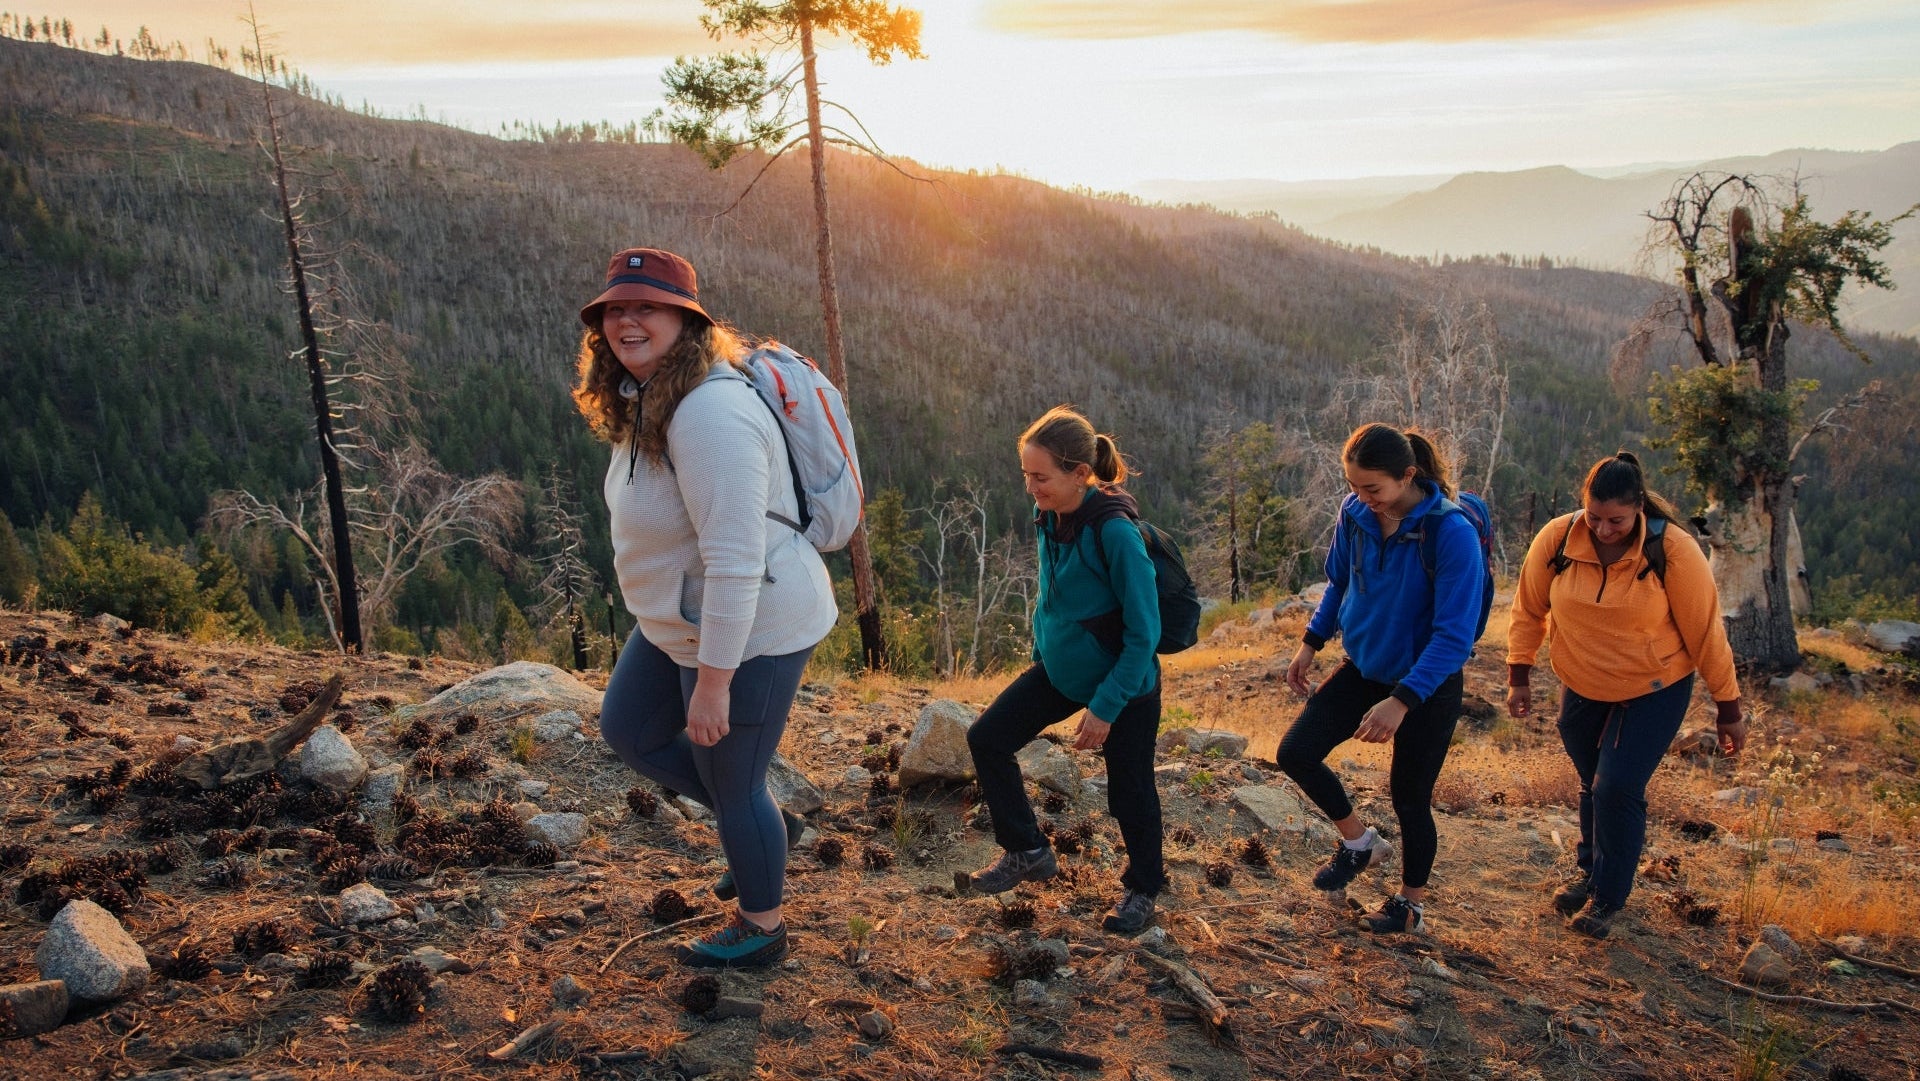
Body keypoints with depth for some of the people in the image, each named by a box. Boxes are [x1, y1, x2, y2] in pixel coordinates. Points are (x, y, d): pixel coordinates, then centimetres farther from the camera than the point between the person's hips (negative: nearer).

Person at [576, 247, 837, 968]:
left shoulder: (710, 414, -30)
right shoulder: (647, 399, 4)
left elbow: (734, 563, -31)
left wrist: (713, 680, -27)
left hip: (749, 632, -10)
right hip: (681, 620, 10)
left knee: (732, 787, 8)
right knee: (627, 729, 24)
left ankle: (762, 929, 35)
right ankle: (767, 826, 38)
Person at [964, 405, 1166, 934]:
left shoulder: (1115, 530, -28)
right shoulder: (1049, 518, -6)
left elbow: (1143, 631, -23)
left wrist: (1105, 707, -21)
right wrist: (1041, 656, 14)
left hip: (1124, 682, -7)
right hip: (1061, 669, 7)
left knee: (1129, 792, 9)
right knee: (987, 737, 0)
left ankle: (1143, 889, 35)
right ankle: (1028, 852, 17)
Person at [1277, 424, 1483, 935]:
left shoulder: (1452, 534, -27)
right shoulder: (1355, 514, -10)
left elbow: (1454, 636, -26)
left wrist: (1401, 700, -33)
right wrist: (1311, 643, 3)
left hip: (1427, 686, -5)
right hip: (1364, 667, 5)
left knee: (1410, 797, 7)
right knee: (1295, 752, -3)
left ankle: (1412, 901, 34)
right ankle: (1359, 841, 23)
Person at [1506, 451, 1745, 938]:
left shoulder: (1673, 550, -22)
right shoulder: (1557, 538, -16)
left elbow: (1706, 632, -13)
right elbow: (1529, 610, -1)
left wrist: (1728, 711, -7)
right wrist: (1518, 677, 1)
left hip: (1655, 692, -3)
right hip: (1582, 688, 3)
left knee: (1617, 790, -10)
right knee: (1593, 785, 16)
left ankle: (1608, 898, 9)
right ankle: (1590, 870, 40)